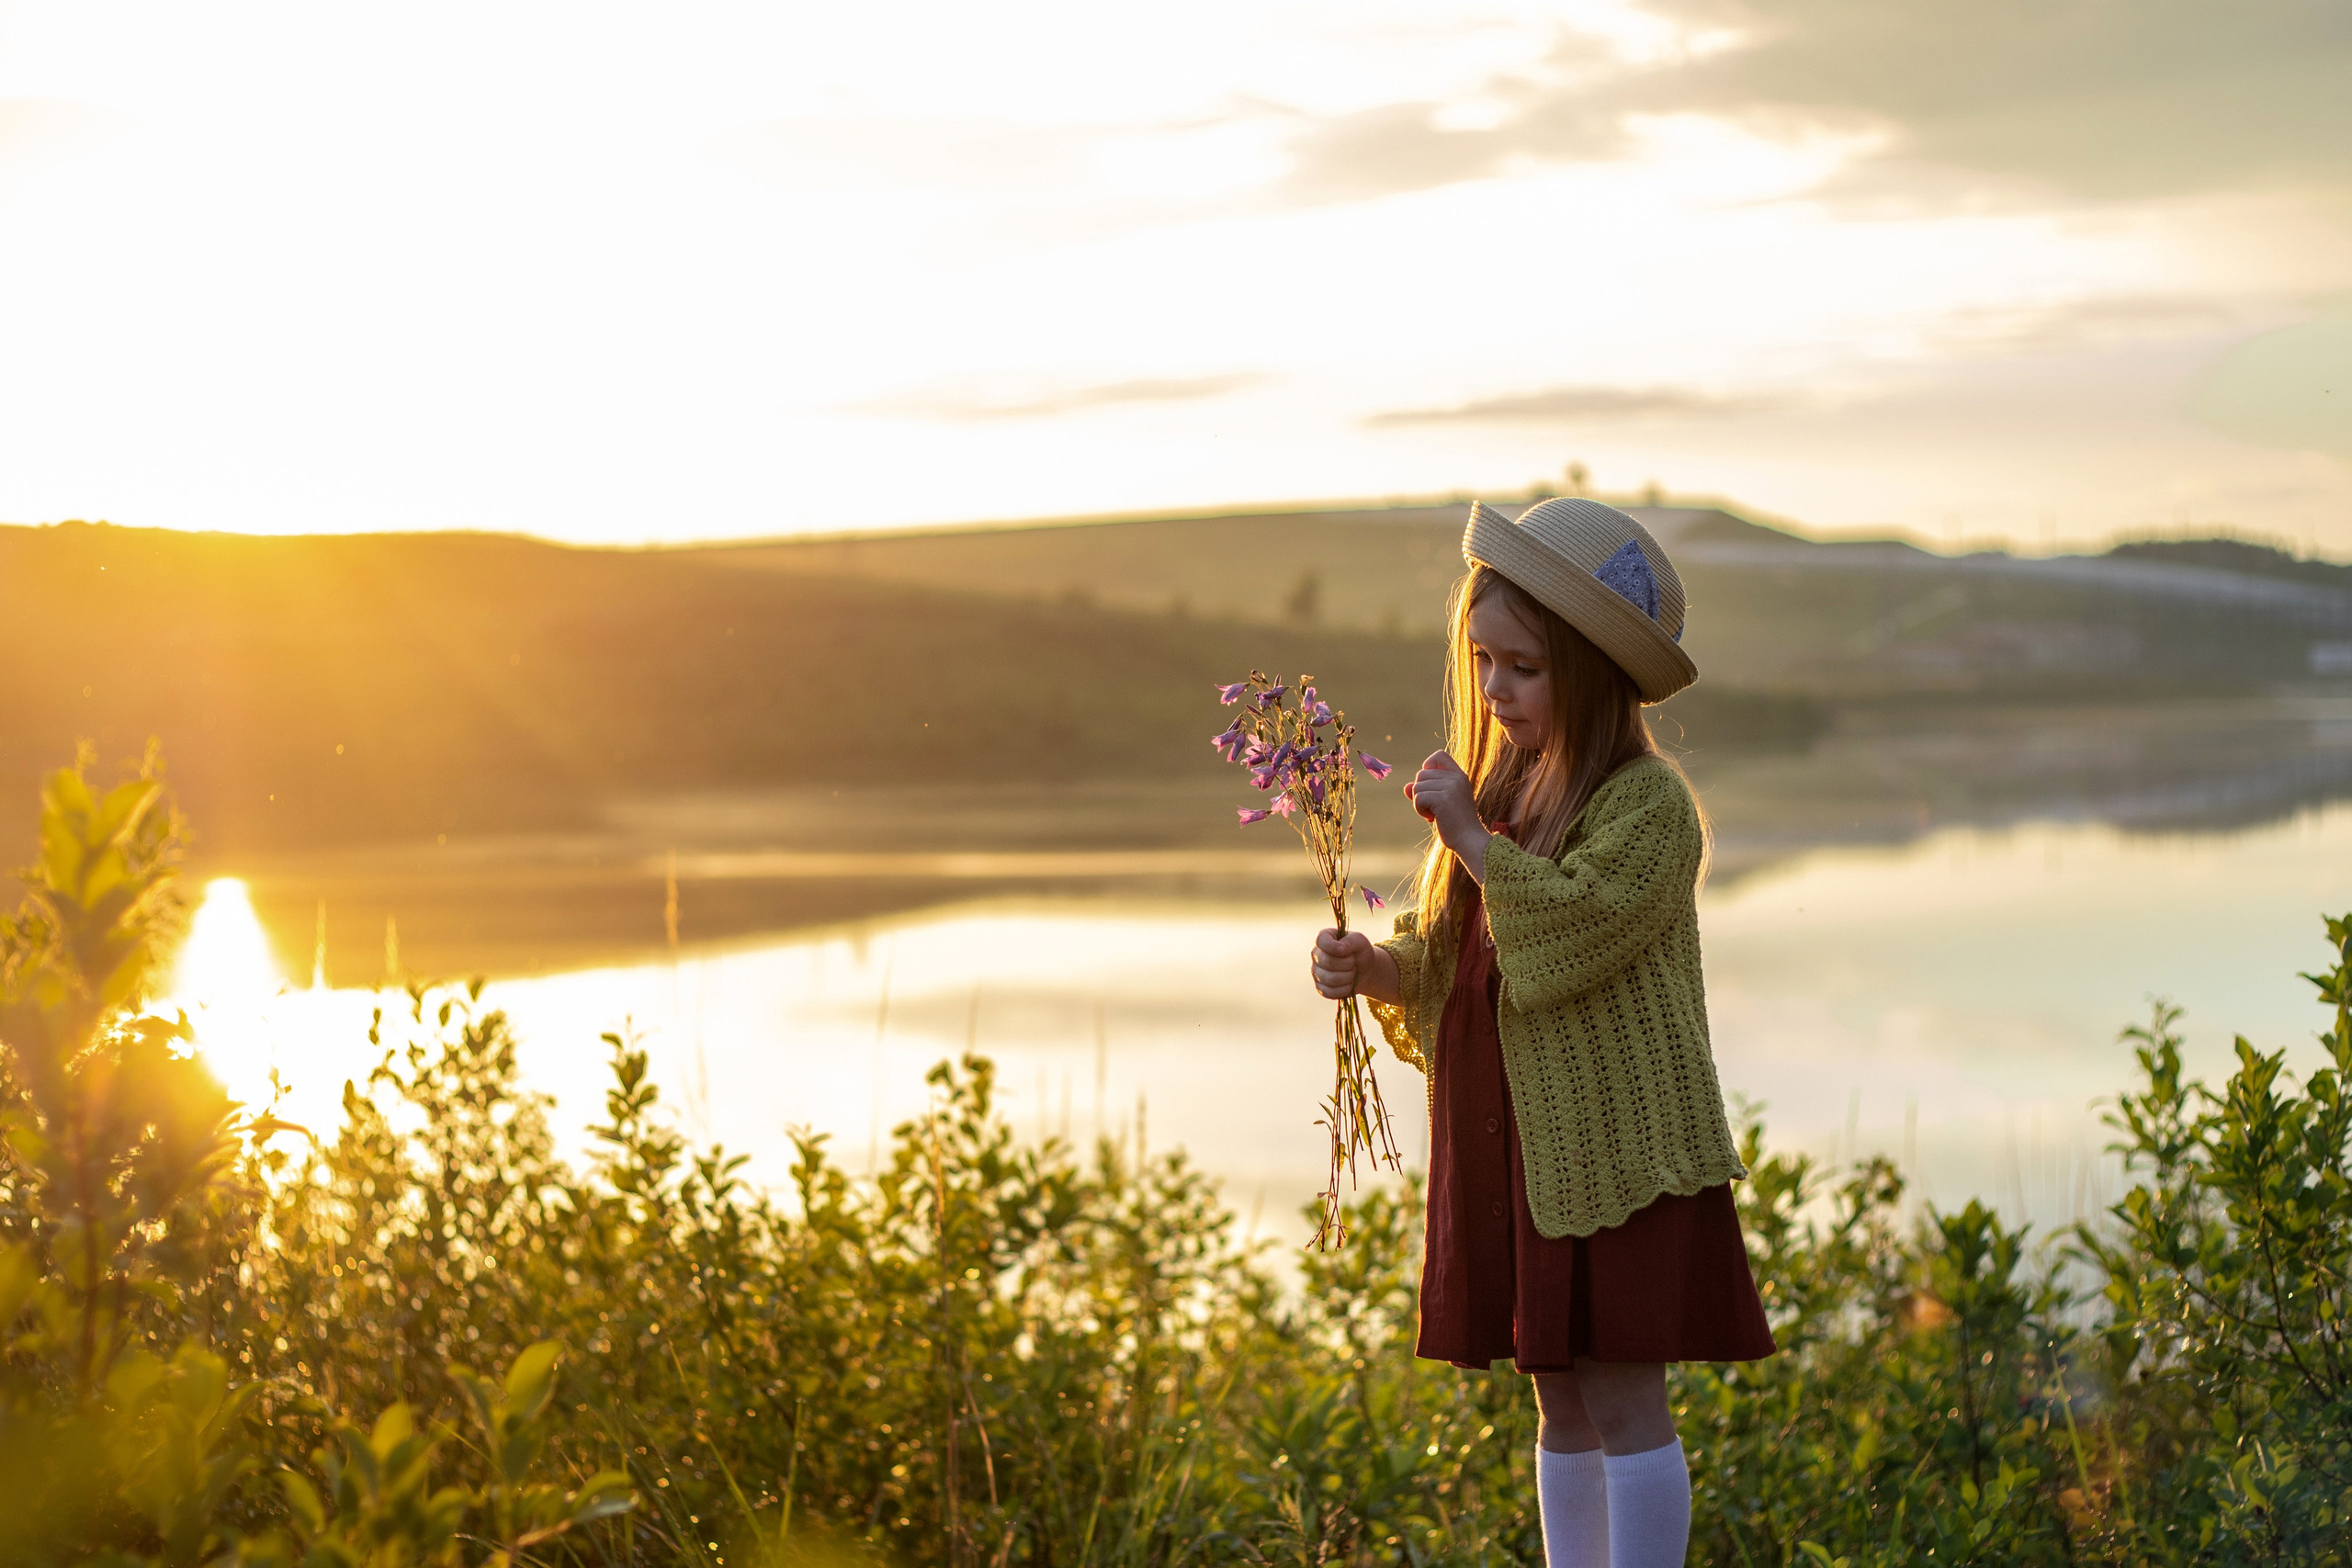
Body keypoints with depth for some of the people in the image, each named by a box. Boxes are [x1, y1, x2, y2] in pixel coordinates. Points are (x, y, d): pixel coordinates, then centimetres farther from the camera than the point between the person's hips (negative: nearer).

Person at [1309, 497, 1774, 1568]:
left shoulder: (1646, 803, -11)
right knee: (1561, 1402, 13)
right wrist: (1374, 970, -7)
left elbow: (1573, 928, -26)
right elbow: (1445, 963, 14)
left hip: (1618, 1152, -7)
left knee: (1621, 1397, -4)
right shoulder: (1498, 791, 13)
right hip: (1510, 1149, 7)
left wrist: (1466, 836, -20)